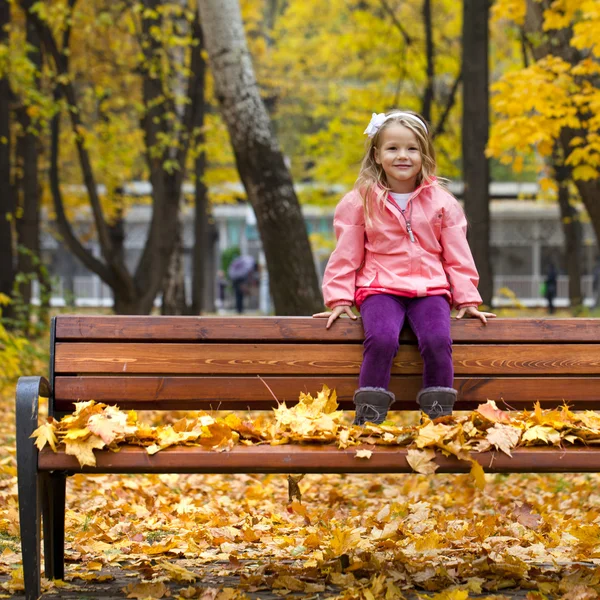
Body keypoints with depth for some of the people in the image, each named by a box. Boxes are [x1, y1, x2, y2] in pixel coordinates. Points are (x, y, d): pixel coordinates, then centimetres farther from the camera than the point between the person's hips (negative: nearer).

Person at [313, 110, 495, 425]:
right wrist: (339, 298, 4)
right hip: (380, 288, -1)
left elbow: (457, 254, 13)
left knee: (438, 340, -27)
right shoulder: (361, 201, 4)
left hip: (430, 288, 1)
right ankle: (369, 416, -21)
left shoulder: (441, 201, 8)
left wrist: (467, 299, 9)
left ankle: (440, 416, -13)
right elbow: (346, 253, 8)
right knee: (381, 338, -31)